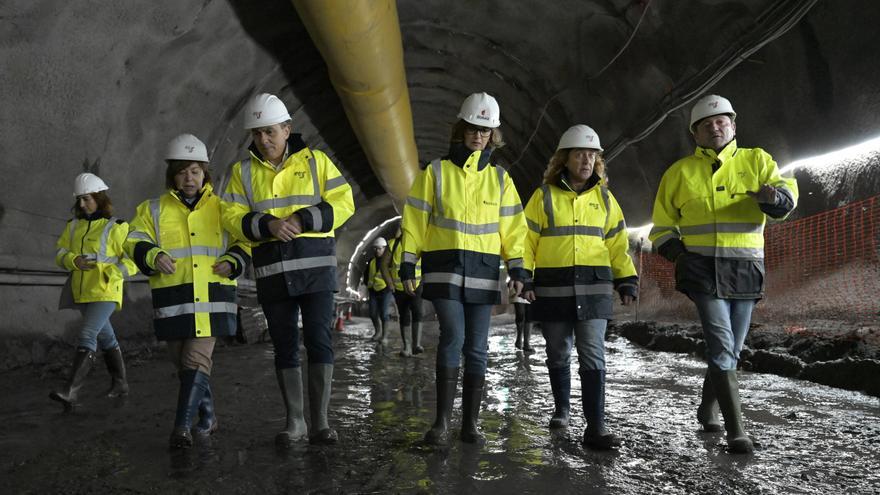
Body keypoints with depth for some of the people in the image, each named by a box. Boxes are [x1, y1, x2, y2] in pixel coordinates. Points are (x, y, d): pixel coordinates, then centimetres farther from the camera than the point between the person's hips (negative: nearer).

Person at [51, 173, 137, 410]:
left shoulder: (116, 227, -7)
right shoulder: (74, 226, 12)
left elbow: (133, 259, -9)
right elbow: (60, 253, 7)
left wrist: (110, 273, -22)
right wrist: (74, 260, -15)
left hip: (106, 293, -7)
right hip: (82, 293, 7)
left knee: (87, 337, -17)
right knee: (105, 337, 17)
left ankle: (70, 392, -21)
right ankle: (120, 383, 29)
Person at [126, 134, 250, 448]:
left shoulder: (221, 208, 10)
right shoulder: (153, 210, 11)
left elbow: (243, 242, 14)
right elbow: (135, 243, 2)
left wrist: (232, 262, -6)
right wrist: (153, 256, -19)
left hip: (212, 298, -2)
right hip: (172, 300, 2)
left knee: (196, 360, -12)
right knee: (183, 362, 11)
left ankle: (182, 427, -8)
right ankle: (208, 417, 29)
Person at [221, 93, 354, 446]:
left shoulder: (315, 161, 5)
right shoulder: (243, 171, 10)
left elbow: (343, 203, -3)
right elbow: (231, 217, 2)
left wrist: (301, 220, -16)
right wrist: (268, 225, -17)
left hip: (315, 264, -2)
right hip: (271, 270, 2)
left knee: (319, 340, -6)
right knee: (284, 346, 7)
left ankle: (320, 420, 4)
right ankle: (295, 421, 18)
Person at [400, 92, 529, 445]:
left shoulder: (499, 178, 12)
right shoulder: (436, 171, 6)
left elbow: (512, 227, 11)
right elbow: (415, 220, 5)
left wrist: (517, 268, 2)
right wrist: (408, 264, 0)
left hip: (483, 269, 3)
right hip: (444, 266, -2)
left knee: (476, 347, 3)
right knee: (453, 337, -17)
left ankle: (470, 423, 12)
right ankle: (442, 420, -9)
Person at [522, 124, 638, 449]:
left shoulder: (604, 198, 11)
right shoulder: (545, 196, 4)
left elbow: (617, 243, 13)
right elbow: (527, 239, 3)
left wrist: (627, 280, 4)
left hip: (594, 287, 1)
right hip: (552, 286, 0)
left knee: (593, 356, -7)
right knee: (558, 353, 10)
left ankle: (595, 427, -7)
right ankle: (561, 407, 30)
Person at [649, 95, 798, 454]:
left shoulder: (756, 160, 9)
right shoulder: (680, 172, 8)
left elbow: (785, 191, -6)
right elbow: (662, 225, 15)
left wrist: (775, 196, -30)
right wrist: (674, 250, -4)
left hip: (746, 269, 2)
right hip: (703, 269, -2)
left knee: (731, 351, 13)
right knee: (721, 346, -14)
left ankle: (707, 410, 35)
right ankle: (736, 431, -8)